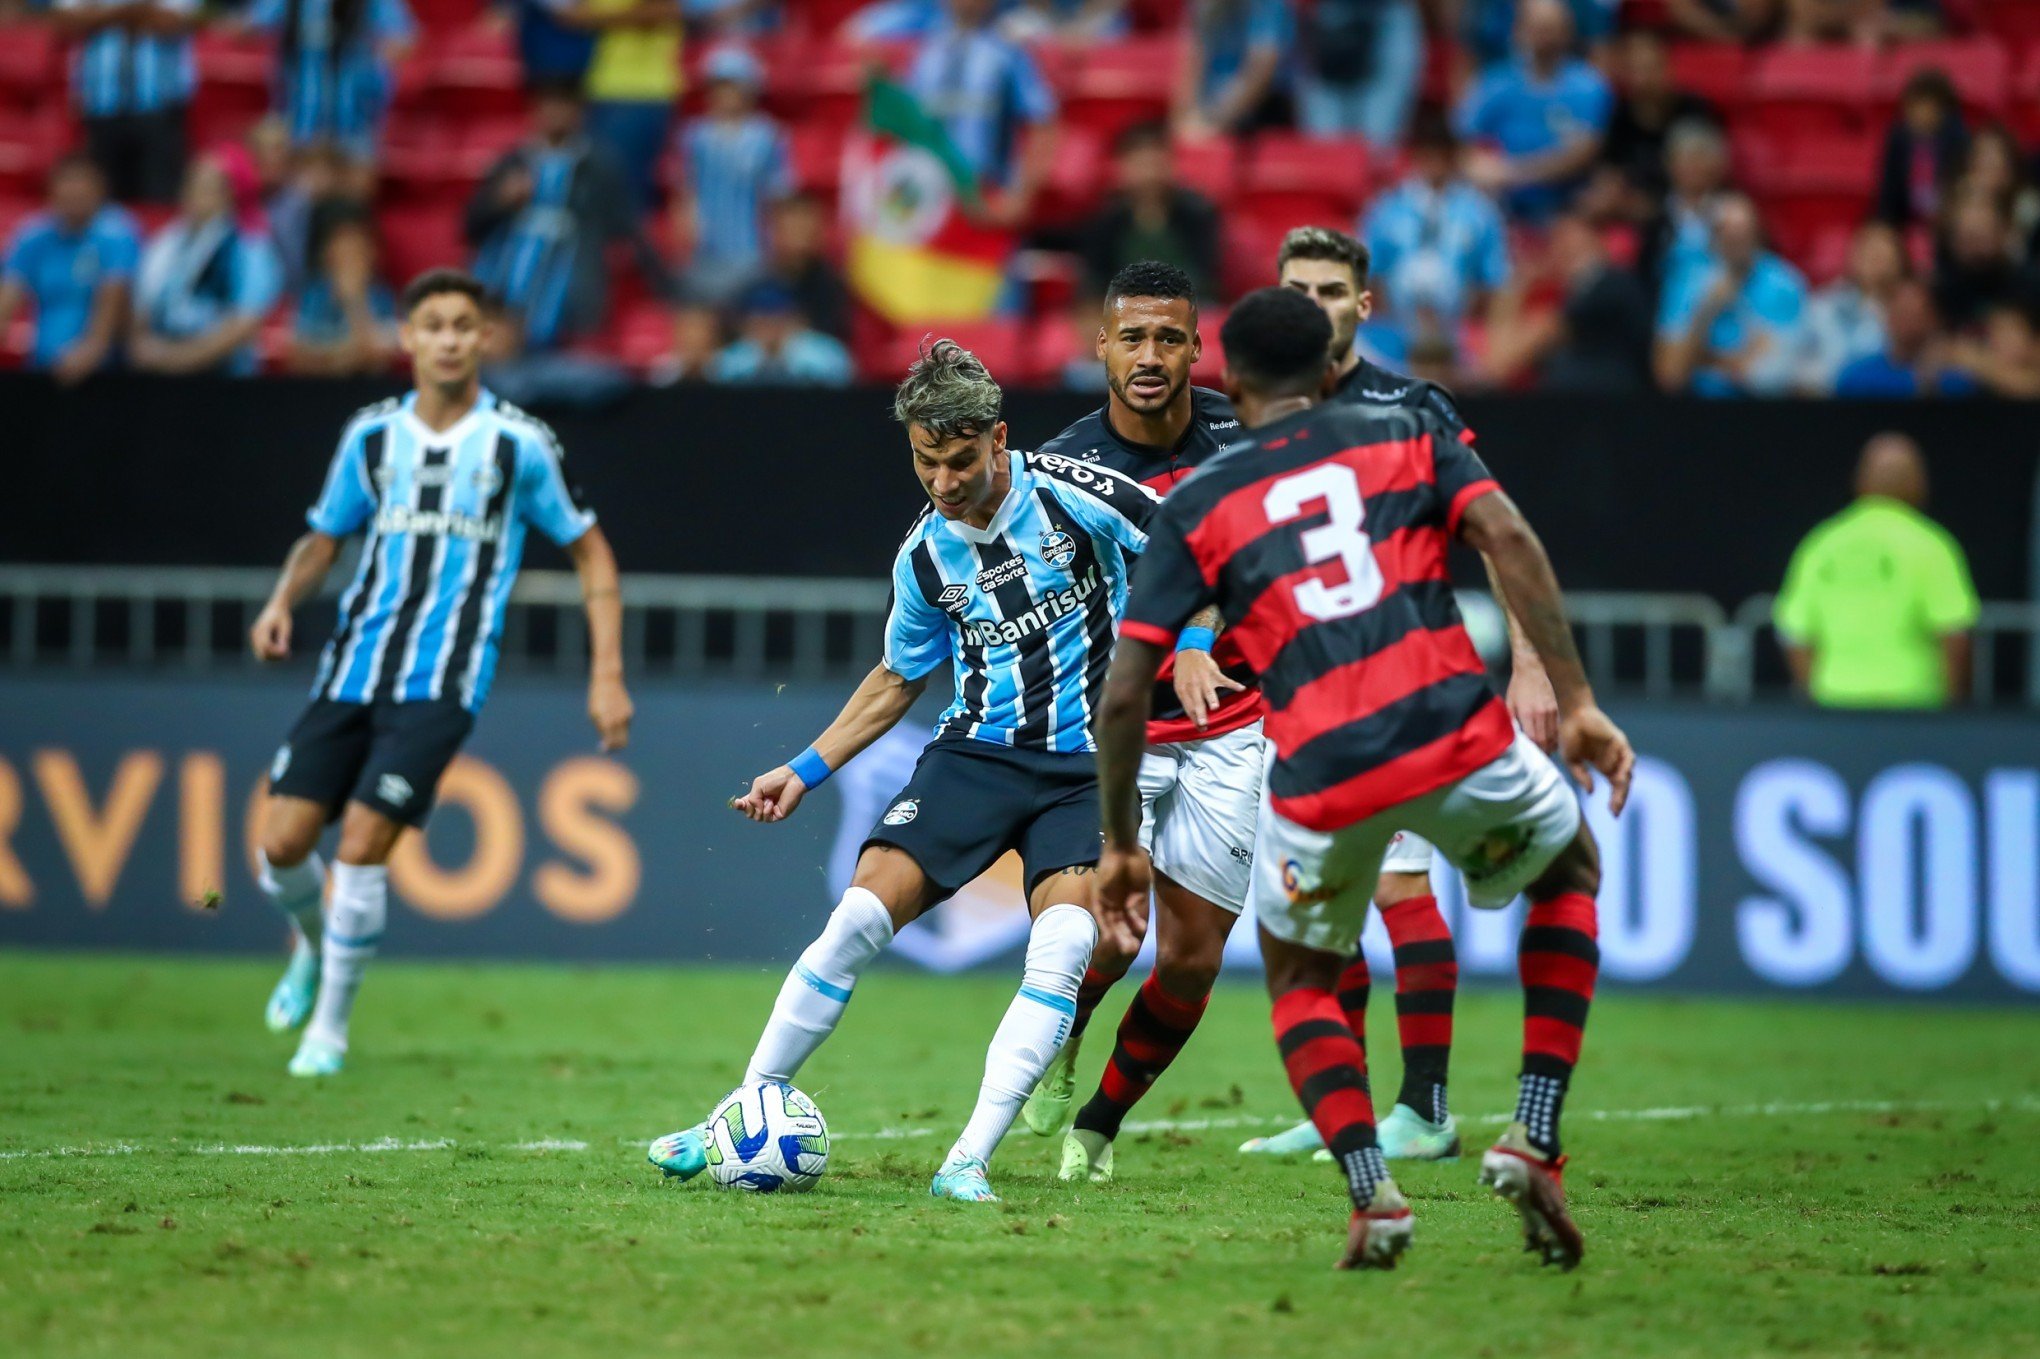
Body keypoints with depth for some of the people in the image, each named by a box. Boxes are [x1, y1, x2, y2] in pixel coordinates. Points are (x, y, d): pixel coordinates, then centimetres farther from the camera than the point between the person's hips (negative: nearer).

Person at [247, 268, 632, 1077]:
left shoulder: (519, 445, -2)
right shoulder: (372, 435, 7)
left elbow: (589, 552, 7)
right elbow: (323, 539, 19)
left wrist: (607, 676, 1)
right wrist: (283, 602, -3)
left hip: (441, 684, -4)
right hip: (353, 669, 4)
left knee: (362, 843, -16)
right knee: (284, 841, -4)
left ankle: (331, 1028, 2)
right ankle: (313, 948, 31)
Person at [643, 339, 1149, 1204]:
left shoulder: (1072, 495, -12)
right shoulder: (925, 556, 2)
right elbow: (897, 681, 18)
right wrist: (805, 773, 13)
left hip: (1082, 766, -3)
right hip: (974, 750, 3)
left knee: (1064, 944, -25)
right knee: (859, 916, -12)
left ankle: (969, 1162, -22)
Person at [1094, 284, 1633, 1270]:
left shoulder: (1193, 510, 15)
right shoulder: (1410, 438, 17)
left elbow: (1124, 693, 9)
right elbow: (1508, 538, -1)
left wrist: (1120, 845, 19)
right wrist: (1576, 703, -2)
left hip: (1321, 780, 0)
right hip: (1460, 741, 0)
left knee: (1301, 978, 27)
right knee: (1569, 870, 32)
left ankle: (1371, 1195, 3)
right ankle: (1534, 1141, 17)